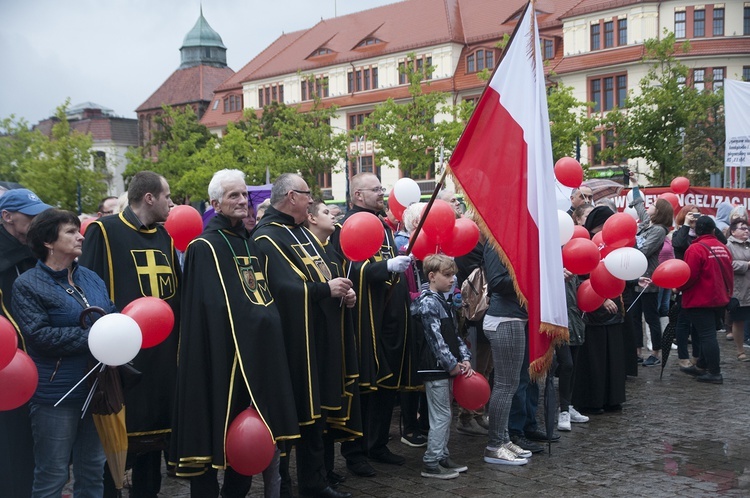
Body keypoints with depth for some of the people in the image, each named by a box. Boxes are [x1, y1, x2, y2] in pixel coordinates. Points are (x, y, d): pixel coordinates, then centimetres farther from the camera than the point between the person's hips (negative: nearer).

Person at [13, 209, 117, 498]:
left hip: (97, 388, 6)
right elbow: (39, 334, -19)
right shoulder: (27, 285, -9)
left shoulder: (91, 278, 9)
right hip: (55, 395, -6)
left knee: (93, 469, 18)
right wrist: (92, 337, -21)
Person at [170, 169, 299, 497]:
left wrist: (269, 317, 6)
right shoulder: (205, 247, -7)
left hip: (257, 351, 8)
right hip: (222, 353, -7)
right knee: (215, 428, -1)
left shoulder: (251, 244, 16)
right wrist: (260, 318, -14)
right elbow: (215, 308, -16)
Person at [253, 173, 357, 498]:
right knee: (291, 415, 0)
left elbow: (324, 272, 21)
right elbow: (281, 288, -26)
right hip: (294, 341, -9)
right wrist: (326, 290, -22)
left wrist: (344, 291, 1)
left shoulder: (302, 232, 16)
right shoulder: (267, 238, -14)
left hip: (322, 337, 9)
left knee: (315, 411, 16)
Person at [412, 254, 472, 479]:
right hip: (435, 368, -9)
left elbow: (455, 335, 16)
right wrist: (452, 364, -16)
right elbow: (435, 338, -19)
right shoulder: (428, 303, -13)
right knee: (441, 416, -5)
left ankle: (442, 457, 25)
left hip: (447, 368, 9)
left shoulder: (444, 303, 16)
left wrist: (465, 359, 4)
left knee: (445, 415, 15)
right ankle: (431, 464, 2)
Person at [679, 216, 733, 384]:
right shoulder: (723, 248, 6)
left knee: (707, 335, -4)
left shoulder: (696, 248, -16)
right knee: (709, 334, 17)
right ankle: (701, 366, 26)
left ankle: (715, 373, -2)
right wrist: (727, 293, 21)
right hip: (719, 299, 8)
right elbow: (729, 274, 11)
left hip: (700, 300, -8)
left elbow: (689, 276, -20)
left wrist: (678, 287, -2)